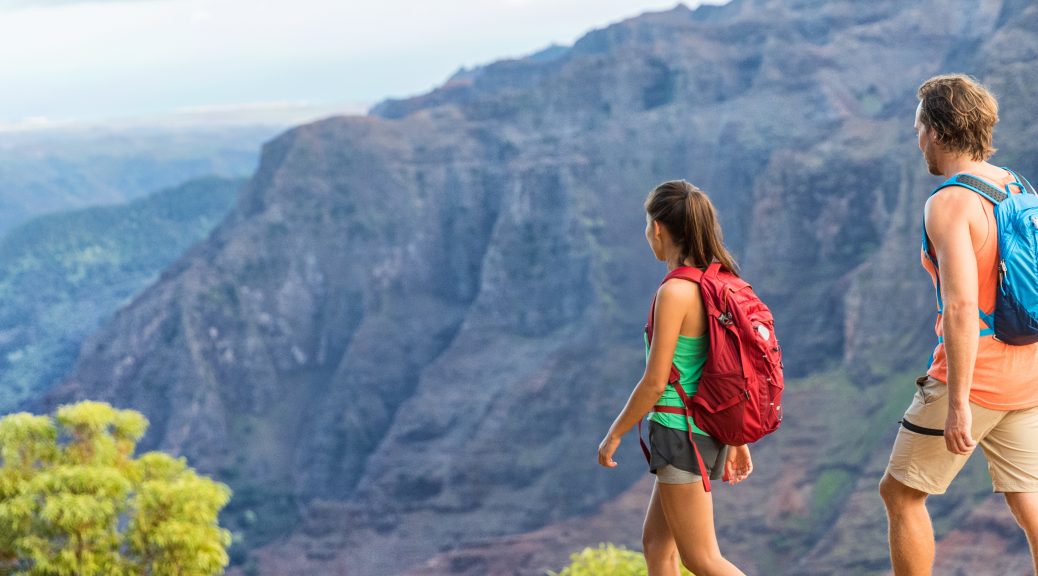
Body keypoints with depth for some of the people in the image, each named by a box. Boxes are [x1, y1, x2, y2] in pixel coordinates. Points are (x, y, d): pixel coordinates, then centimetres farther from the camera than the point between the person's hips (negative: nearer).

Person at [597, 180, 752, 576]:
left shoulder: (675, 292, -19)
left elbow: (655, 383, -18)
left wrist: (614, 434, -6)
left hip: (681, 432, -9)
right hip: (710, 430, 9)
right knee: (656, 542, 19)